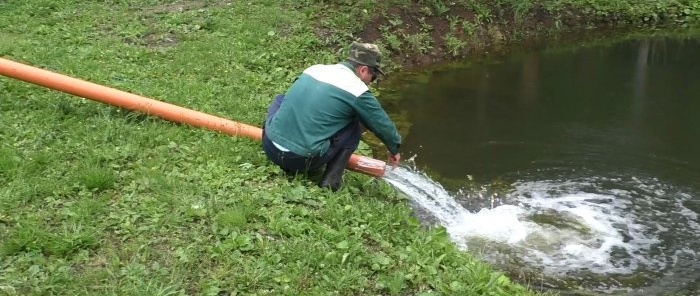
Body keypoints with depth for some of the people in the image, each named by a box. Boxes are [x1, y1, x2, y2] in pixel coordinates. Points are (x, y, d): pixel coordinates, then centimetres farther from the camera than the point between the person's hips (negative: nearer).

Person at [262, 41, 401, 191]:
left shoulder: (314, 69, 14)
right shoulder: (357, 90, -3)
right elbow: (383, 125, 11)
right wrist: (394, 150, 31)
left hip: (269, 146, 5)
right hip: (301, 160, -5)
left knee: (281, 99, 31)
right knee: (356, 125, 11)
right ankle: (331, 179, 8)